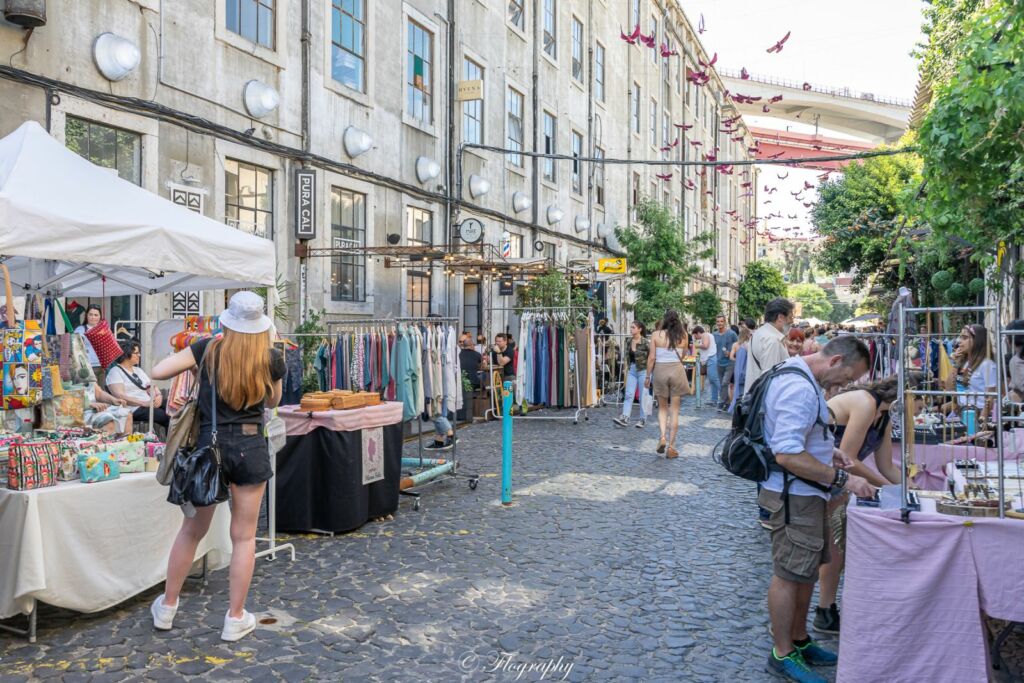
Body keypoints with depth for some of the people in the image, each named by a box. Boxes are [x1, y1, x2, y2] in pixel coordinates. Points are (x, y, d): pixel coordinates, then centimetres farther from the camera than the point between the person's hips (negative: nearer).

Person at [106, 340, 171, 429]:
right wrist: (144, 403, -21)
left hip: (150, 405, 7)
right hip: (134, 409, -7)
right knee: (167, 417, -31)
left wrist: (159, 395, -5)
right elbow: (120, 396, -13)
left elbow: (151, 387, 20)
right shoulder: (115, 372, 0)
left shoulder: (138, 370, 23)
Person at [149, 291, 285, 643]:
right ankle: (235, 619, 18)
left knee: (192, 530, 17)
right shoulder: (272, 359, -4)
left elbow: (158, 371, -7)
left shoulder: (208, 350, -5)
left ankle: (167, 607, 33)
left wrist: (190, 365, 10)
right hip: (251, 446, -1)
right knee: (244, 537, 9)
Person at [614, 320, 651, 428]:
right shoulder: (629, 342, 6)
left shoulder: (645, 342, -11)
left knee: (643, 396, 3)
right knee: (628, 395, -3)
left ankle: (643, 419, 13)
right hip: (632, 370, 5)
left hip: (643, 371, -5)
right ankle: (624, 418, -8)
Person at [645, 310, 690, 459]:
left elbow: (652, 357, -4)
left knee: (662, 408, 17)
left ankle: (662, 437, -3)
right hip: (677, 371, 0)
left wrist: (648, 376, 3)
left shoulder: (656, 335, -4)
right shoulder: (683, 336, -1)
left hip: (660, 370, 0)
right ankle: (671, 446, 8)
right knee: (674, 411, 7)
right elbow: (682, 357, 5)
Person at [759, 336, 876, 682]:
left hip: (804, 493, 11)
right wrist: (842, 478, -25)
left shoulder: (803, 378, 10)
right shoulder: (800, 389, -25)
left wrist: (827, 451, 11)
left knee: (806, 570, 20)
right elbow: (787, 455, -30)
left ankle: (799, 640, 35)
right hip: (793, 495, -11)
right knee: (791, 574, 2)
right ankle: (783, 655, 16)